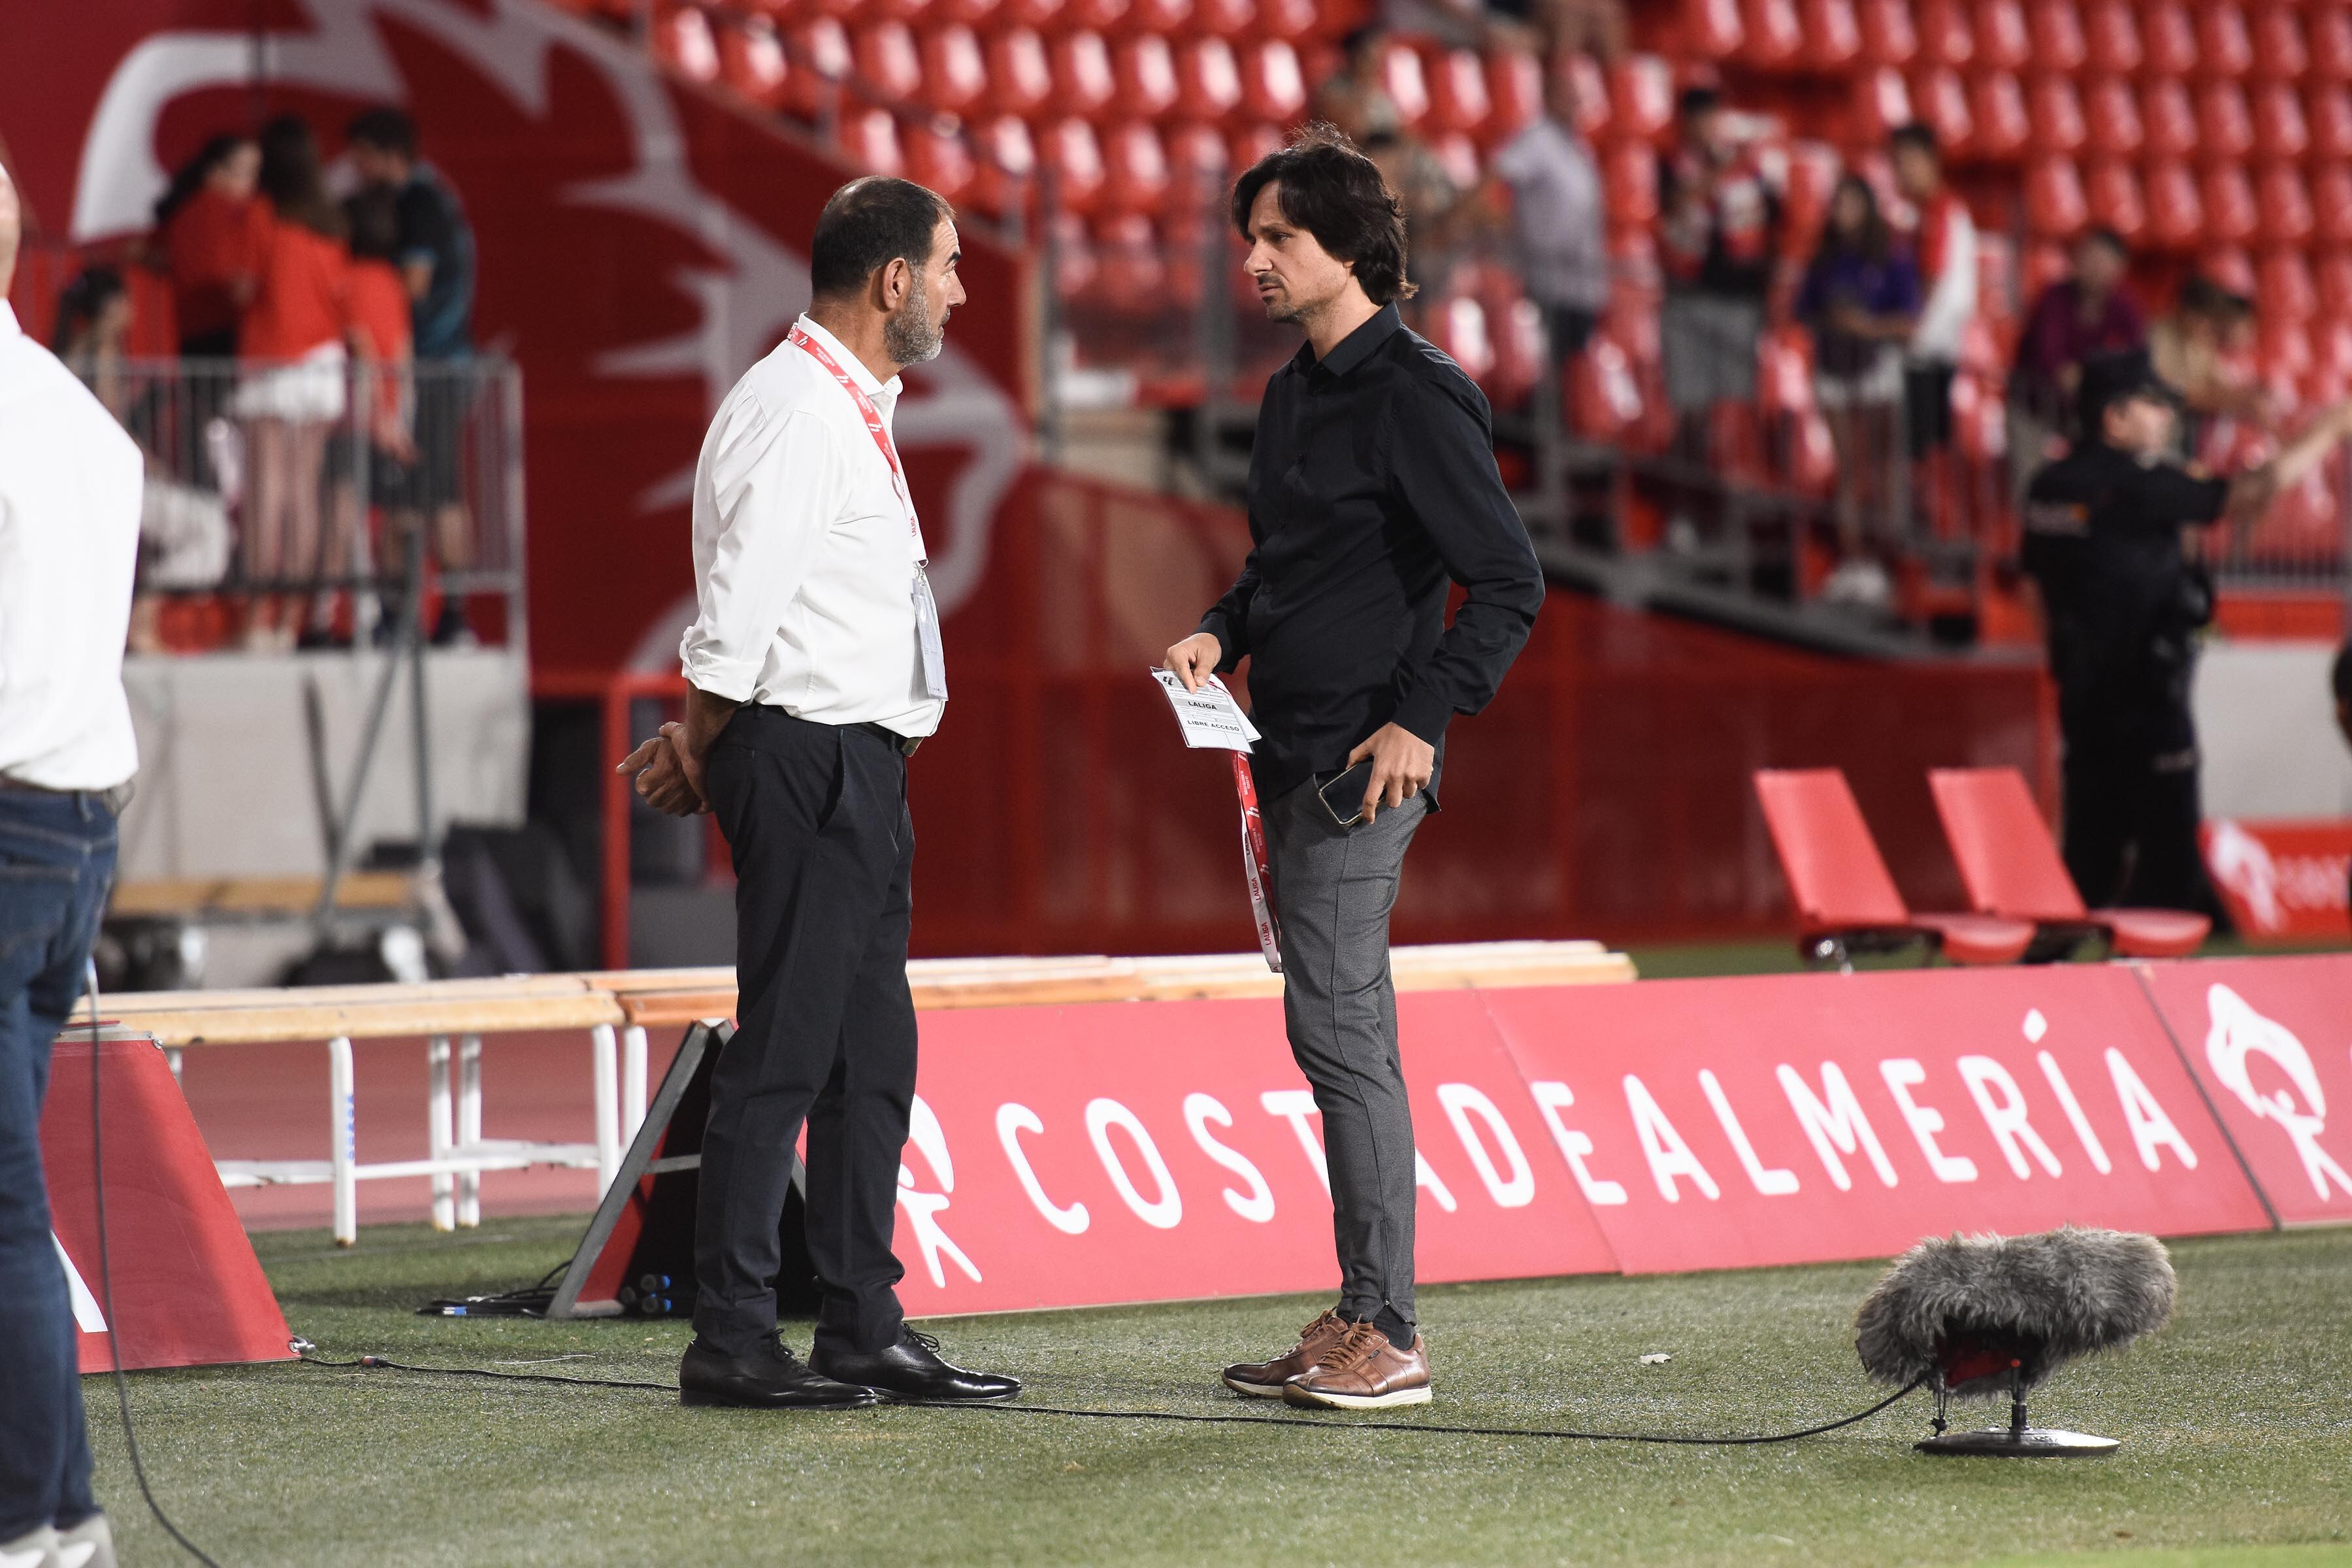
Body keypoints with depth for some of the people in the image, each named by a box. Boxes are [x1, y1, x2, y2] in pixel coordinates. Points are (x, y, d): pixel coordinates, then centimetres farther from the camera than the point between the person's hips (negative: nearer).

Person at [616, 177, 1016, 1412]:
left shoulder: (850, 408, 17)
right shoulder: (797, 414, -16)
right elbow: (739, 612, -19)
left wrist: (702, 747, 10)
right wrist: (700, 744, -6)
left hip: (860, 767, 10)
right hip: (810, 762, -10)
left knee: (871, 1054, 13)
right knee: (784, 1052, -8)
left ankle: (864, 1330, 18)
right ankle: (730, 1343, -4)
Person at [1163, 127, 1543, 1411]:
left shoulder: (1414, 395, -12)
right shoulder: (1293, 397, 16)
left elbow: (1508, 581, -15)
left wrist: (1420, 718, -21)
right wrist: (1220, 632, 8)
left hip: (1364, 761, -9)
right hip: (1295, 757, 9)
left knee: (1337, 1029, -10)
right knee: (1343, 1034, 11)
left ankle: (1386, 1334, -8)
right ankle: (1366, 1320, 15)